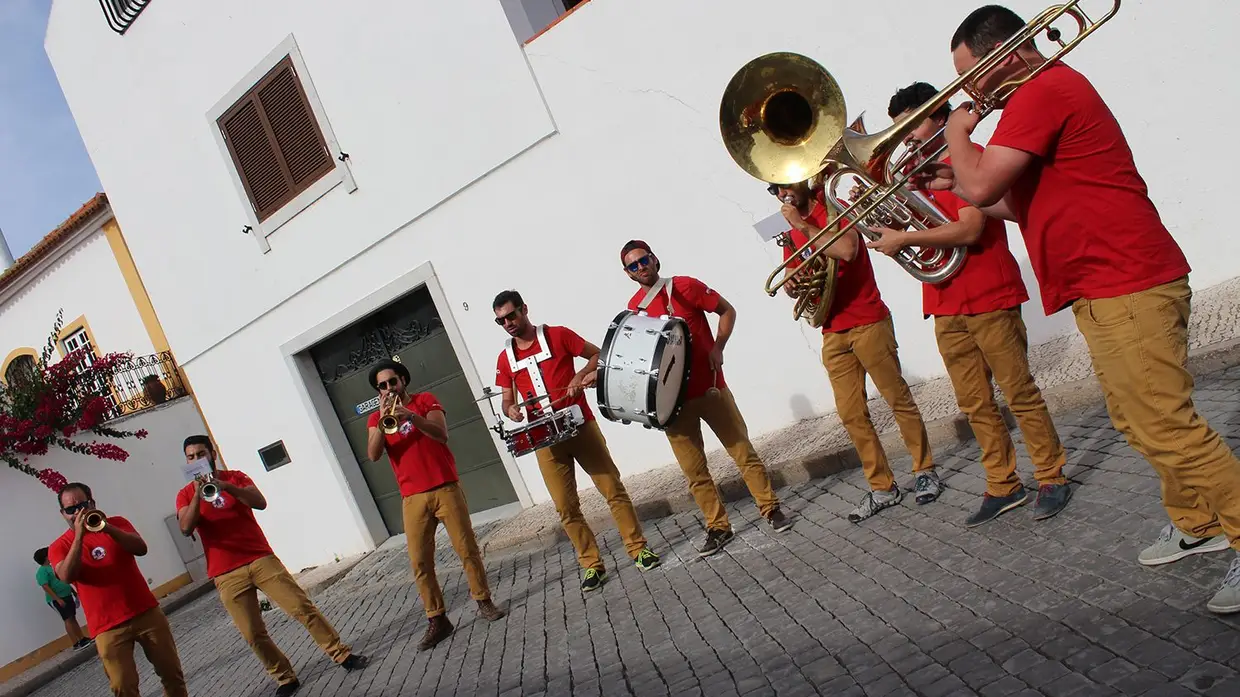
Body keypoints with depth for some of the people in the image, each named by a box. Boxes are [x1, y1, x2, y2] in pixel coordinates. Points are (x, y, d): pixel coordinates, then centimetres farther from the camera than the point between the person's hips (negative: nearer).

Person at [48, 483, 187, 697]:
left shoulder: (116, 523, 6)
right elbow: (67, 576, -17)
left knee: (172, 673, 7)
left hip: (146, 612, 2)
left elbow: (141, 548, -10)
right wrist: (79, 536, -21)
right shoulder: (59, 547, 3)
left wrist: (108, 528, -21)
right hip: (108, 628, -1)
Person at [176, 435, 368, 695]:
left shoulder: (235, 476, 6)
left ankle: (341, 654, 4)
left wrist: (223, 485, -21)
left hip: (261, 558, 0)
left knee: (302, 607, -5)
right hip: (227, 575, 0)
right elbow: (185, 528, -11)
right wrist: (197, 494, -21)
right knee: (253, 634, -2)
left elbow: (260, 502, -11)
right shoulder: (185, 494, 7)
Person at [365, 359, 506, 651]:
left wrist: (410, 416, -26)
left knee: (467, 549, 2)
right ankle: (436, 620, 6)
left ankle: (483, 601, 18)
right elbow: (373, 455, -7)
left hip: (445, 488, -2)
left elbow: (441, 434, -12)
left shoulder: (425, 400, 4)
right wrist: (382, 420, -19)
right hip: (412, 498, 2)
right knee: (420, 563, -2)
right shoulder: (376, 417, 9)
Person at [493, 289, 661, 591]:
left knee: (613, 489, 0)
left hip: (580, 425, -2)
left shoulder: (557, 336, -2)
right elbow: (506, 399, 13)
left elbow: (598, 355, 2)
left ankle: (638, 549, 12)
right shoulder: (505, 359, 8)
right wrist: (510, 410, -10)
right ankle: (592, 564, 12)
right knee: (566, 507, 2)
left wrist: (581, 375, -15)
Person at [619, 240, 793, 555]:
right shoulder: (633, 308, 5)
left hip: (709, 387, -2)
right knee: (694, 471, 5)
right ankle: (718, 527, 18)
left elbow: (727, 310, 2)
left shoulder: (684, 286, -5)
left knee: (743, 451, 2)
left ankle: (771, 510, 17)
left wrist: (717, 348, -8)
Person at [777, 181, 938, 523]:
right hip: (833, 334, 6)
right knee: (851, 414, 3)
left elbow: (847, 250, -22)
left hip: (868, 323, -6)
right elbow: (790, 282, 17)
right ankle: (882, 488, 11)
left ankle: (925, 470, 16)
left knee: (898, 398, 1)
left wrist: (803, 225, -18)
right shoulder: (791, 233, 14)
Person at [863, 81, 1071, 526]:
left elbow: (970, 229, -19)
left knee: (1020, 393, 1)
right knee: (974, 404, 9)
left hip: (988, 299, -7)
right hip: (945, 308, 7)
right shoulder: (916, 171, 17)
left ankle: (1052, 478, 13)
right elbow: (903, 224, 13)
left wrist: (904, 238, -20)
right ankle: (1003, 486, 18)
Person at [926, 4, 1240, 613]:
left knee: (1165, 426, -10)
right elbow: (1021, 203, 24)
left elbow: (983, 186, -22)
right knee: (1138, 421, 18)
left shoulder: (1042, 91, -14)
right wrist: (951, 183, 15)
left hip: (1127, 285, -11)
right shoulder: (1047, 92, 21)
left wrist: (958, 131, -4)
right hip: (1104, 290, 11)